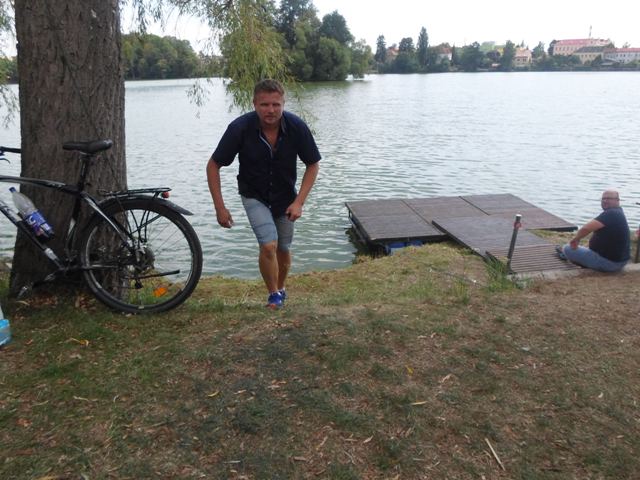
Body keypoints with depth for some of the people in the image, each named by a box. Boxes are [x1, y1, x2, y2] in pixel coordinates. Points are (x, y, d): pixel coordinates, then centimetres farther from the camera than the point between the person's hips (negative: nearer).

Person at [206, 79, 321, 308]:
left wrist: (299, 202, -17)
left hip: (285, 196, 2)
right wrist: (220, 207, -18)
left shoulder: (297, 126, -22)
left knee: (283, 249, 12)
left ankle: (281, 289, 40)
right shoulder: (240, 127, -25)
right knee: (269, 246, -18)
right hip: (254, 195, -2)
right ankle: (274, 296, 6)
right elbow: (213, 165, -14)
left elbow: (312, 165, -8)